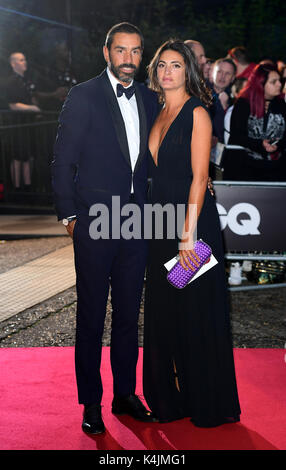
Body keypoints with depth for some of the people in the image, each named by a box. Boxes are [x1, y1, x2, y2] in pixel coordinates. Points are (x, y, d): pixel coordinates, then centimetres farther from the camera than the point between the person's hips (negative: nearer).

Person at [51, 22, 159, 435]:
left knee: (129, 314, 13)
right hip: (94, 224, -4)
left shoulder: (149, 100, 10)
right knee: (91, 317, 4)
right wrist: (68, 215, -7)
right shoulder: (84, 96, -5)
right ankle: (91, 404, 15)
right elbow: (63, 161, -4)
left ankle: (125, 394, 25)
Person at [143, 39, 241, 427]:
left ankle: (208, 405, 14)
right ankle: (171, 398, 24)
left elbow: (199, 176, -14)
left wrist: (189, 233, -19)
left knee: (197, 312, 0)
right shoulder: (160, 114, 14)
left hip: (193, 219, -7)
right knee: (164, 311, 11)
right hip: (161, 221, 7)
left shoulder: (197, 113, -8)